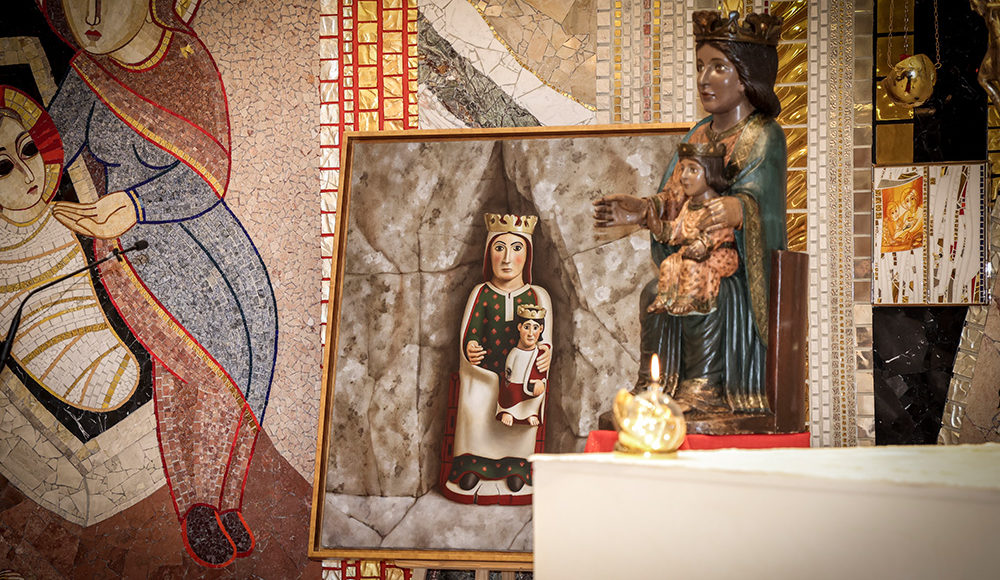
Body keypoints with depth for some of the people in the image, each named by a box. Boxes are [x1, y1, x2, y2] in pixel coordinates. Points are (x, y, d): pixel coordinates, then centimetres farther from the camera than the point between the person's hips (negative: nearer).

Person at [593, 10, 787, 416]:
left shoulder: (762, 137, -7)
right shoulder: (700, 133, 17)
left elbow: (756, 193, -28)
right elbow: (676, 206, 18)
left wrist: (737, 208, -50)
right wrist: (643, 210, 1)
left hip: (736, 272, -7)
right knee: (653, 295, -18)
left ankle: (707, 394, -24)